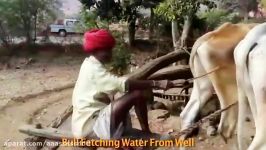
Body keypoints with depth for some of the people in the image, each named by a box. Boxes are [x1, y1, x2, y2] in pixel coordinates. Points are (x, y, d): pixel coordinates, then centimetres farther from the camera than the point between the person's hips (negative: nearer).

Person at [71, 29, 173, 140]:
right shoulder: (94, 69, -18)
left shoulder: (91, 65, 13)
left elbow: (117, 83, 15)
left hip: (92, 118, 10)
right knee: (137, 94, -18)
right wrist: (156, 84, -31)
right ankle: (146, 134, 0)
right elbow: (124, 84, -31)